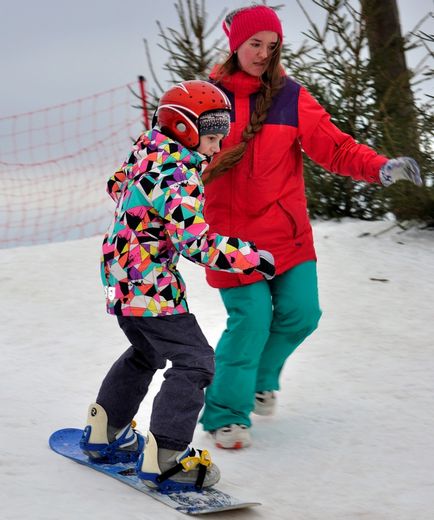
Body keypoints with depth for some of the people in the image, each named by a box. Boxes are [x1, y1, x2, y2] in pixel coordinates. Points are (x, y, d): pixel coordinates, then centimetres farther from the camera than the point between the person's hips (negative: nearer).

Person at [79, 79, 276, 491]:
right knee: (194, 361, -7)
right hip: (150, 284, -10)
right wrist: (253, 258, -24)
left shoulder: (147, 150, 5)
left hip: (120, 273, 10)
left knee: (146, 352, 28)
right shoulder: (180, 174, -23)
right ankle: (163, 459, -8)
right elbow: (197, 241, -29)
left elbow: (117, 185, 24)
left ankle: (103, 434, 37)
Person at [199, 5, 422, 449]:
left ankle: (259, 378, 32)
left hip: (286, 230, 3)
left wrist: (380, 168, -23)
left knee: (300, 313, 2)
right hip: (233, 233, -3)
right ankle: (225, 414, 12)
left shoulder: (290, 97, -1)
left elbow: (333, 146, -8)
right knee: (250, 320, -7)